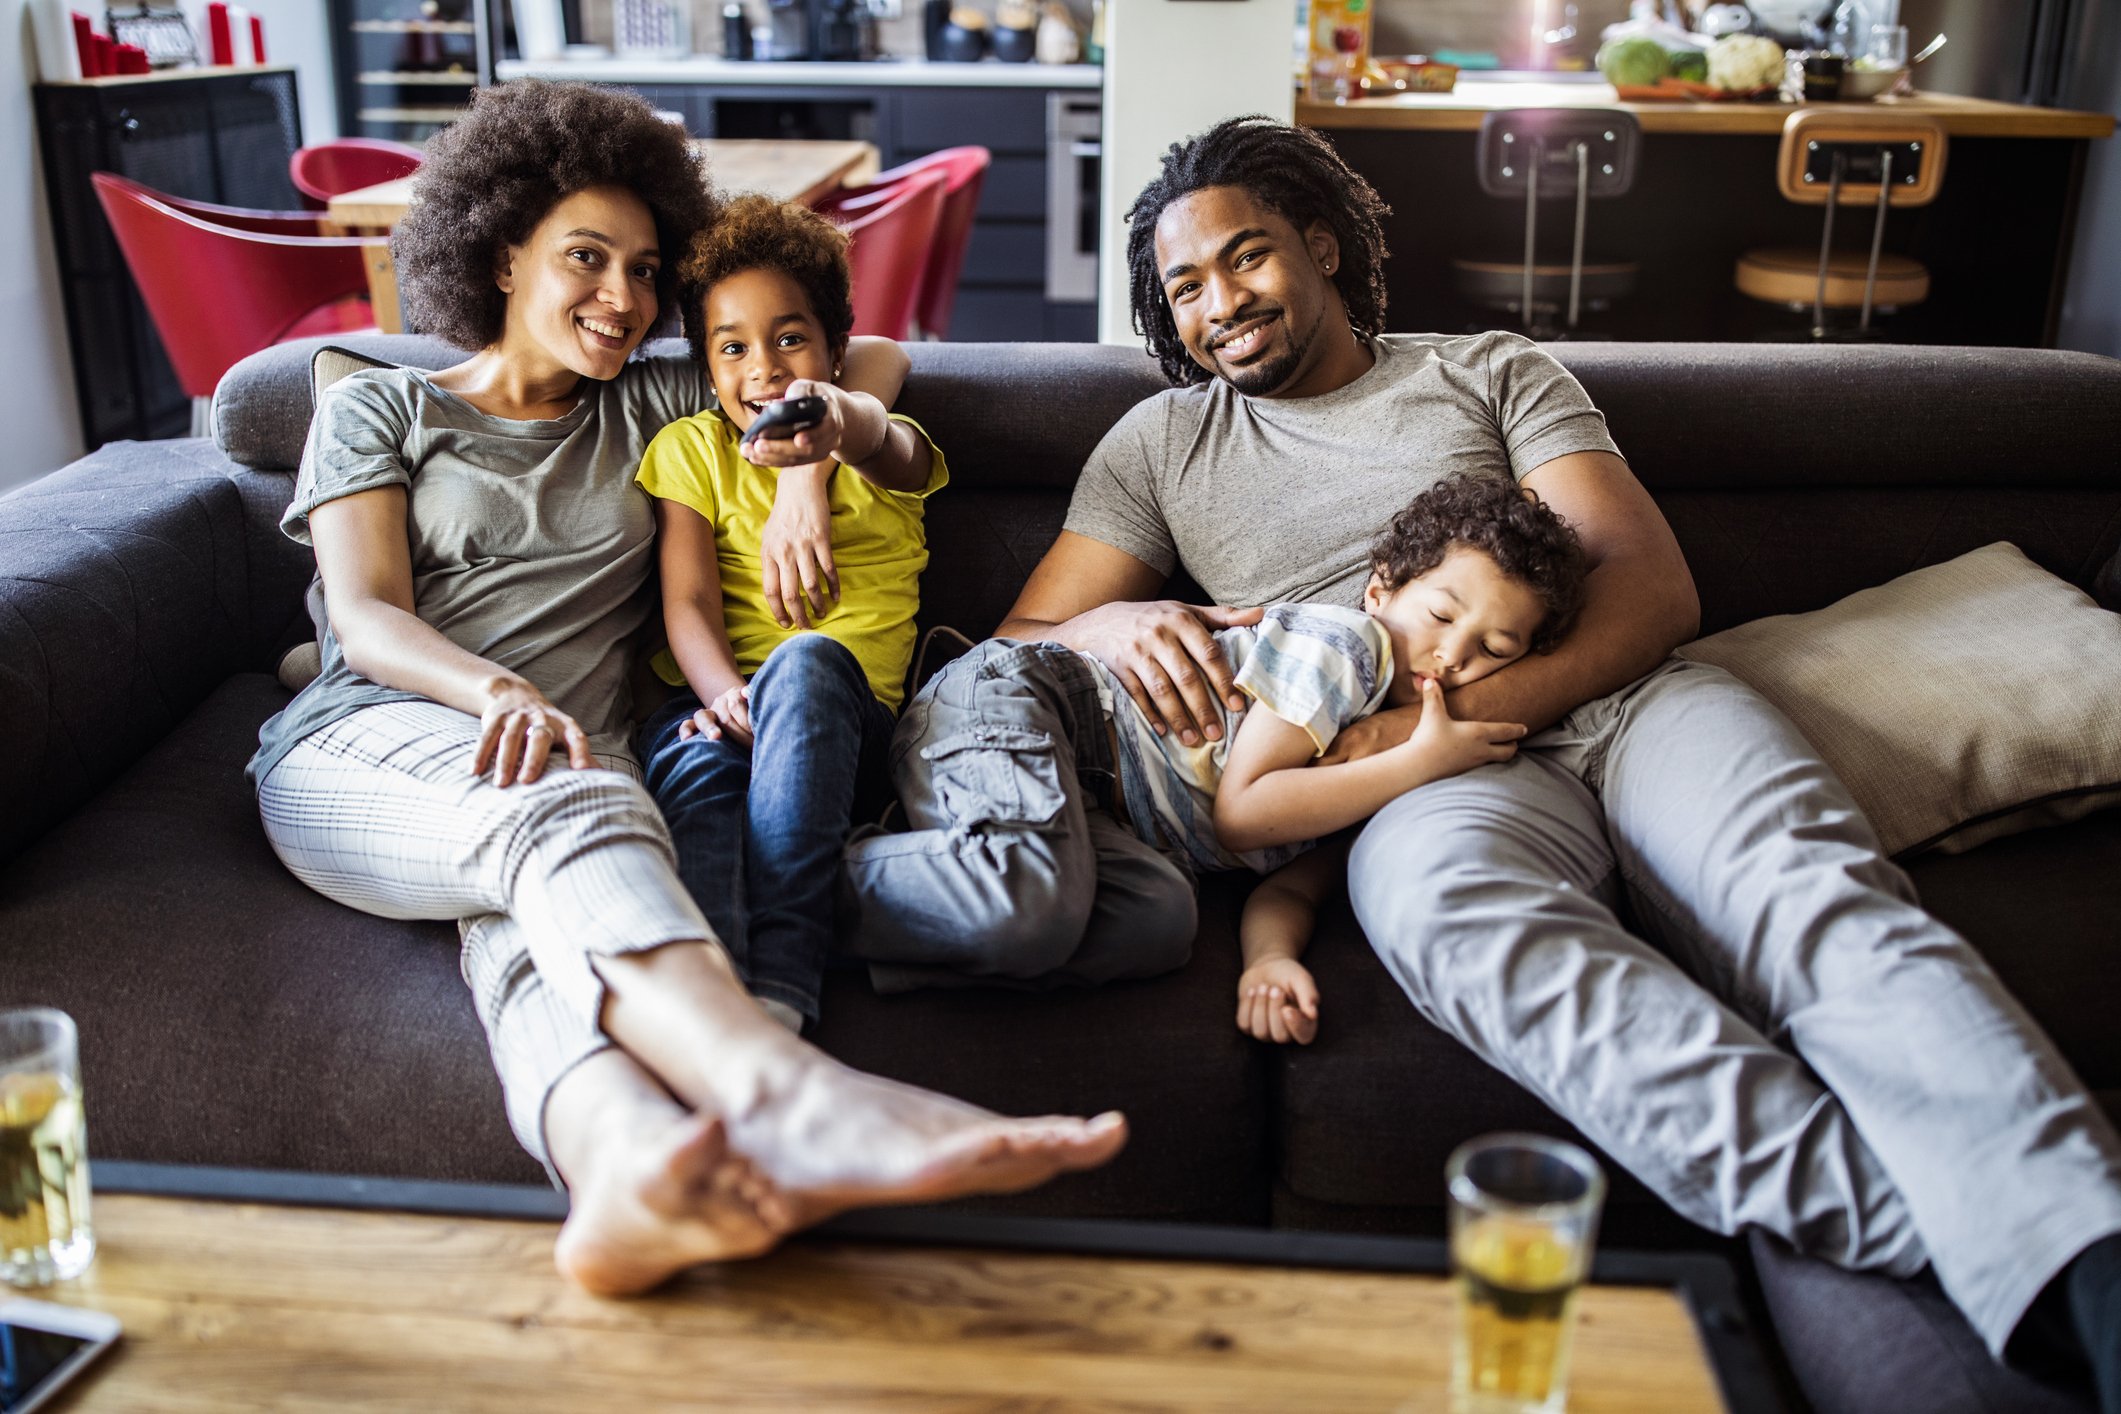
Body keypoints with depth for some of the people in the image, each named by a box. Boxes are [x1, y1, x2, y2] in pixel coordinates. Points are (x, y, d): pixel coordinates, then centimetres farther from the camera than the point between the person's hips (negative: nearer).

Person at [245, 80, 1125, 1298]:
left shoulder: (653, 413, 26)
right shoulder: (378, 411, 19)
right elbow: (368, 620, 4)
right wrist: (496, 691, -20)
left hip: (570, 779, 3)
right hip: (363, 750, -2)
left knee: (539, 916, -39)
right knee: (570, 803, -41)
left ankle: (628, 1173, -72)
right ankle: (786, 1097, -69)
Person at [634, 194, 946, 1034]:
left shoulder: (885, 453, 14)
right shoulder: (692, 447, 18)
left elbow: (883, 443, -15)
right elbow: (689, 602, 3)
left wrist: (837, 419, -43)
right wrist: (724, 695, -21)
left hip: (845, 730, -1)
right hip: (712, 707, 1)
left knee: (806, 662, -35)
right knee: (693, 758, -34)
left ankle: (780, 976, -46)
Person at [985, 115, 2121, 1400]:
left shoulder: (1493, 373, 21)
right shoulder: (1160, 446, 23)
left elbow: (1655, 586, 7)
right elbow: (1015, 657, 17)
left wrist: (1461, 707, -11)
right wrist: (1115, 624, -9)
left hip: (1622, 702, 2)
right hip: (1428, 778, -1)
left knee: (1809, 884, -32)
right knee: (1450, 903, -39)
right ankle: (1929, 1216, -49)